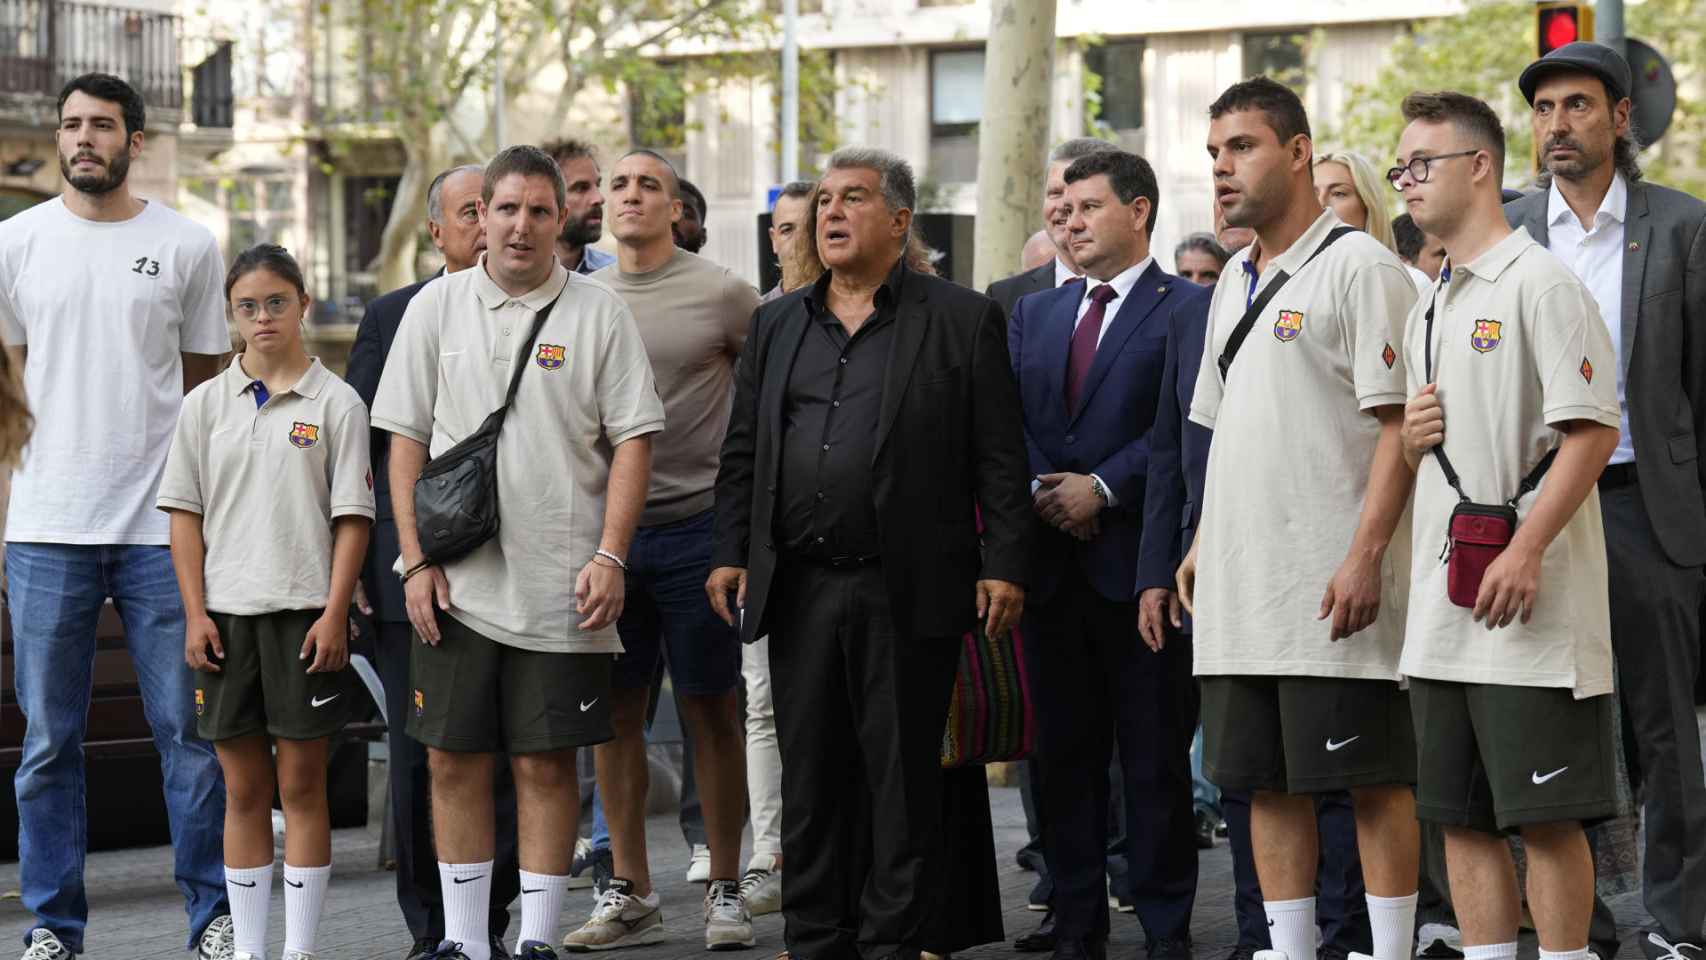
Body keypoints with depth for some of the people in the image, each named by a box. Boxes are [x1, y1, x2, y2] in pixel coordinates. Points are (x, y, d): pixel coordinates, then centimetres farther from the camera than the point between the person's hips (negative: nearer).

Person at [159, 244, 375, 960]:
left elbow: (352, 517, -2)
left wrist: (334, 612, -10)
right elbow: (185, 514, 8)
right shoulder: (205, 404, 7)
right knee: (243, 790, 7)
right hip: (227, 612, 2)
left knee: (302, 785, 2)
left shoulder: (335, 403, 0)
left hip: (304, 612, -2)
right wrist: (195, 613, 0)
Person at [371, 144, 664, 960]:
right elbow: (405, 439, 7)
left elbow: (632, 440, 1)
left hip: (560, 586, -2)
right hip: (457, 582, 2)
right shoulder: (437, 307, 7)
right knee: (453, 760, 4)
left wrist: (609, 557, -8)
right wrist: (416, 559, 0)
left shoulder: (599, 314, 2)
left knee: (547, 763, 2)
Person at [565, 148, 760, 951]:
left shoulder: (722, 295, -4)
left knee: (712, 710, 3)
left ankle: (725, 891, 11)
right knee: (614, 709, 7)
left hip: (696, 523, -4)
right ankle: (629, 893, 15)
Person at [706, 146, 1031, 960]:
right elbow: (742, 454, 16)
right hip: (800, 589, 4)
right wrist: (728, 552, 7)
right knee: (811, 778, 7)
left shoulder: (963, 321, 2)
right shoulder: (777, 326, 15)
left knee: (903, 778, 1)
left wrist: (1004, 564, -8)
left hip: (909, 594, -4)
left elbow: (1000, 458, -1)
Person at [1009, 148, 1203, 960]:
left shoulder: (1187, 309, -1)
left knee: (1155, 757, -1)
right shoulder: (1034, 315, 17)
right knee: (1064, 755, 8)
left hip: (1140, 560, -5)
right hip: (1053, 563, 5)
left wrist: (1103, 488, -14)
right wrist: (1039, 490, -5)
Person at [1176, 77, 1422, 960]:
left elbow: (1398, 421, -12)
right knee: (1267, 782, 9)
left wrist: (1367, 554, -20)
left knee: (1373, 780, -3)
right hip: (1239, 589, 8)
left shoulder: (1359, 266, -6)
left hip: (1333, 588, -8)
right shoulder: (1236, 282, 19)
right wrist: (1202, 545, 16)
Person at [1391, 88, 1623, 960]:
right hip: (1443, 609, 8)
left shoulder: (1540, 283, -7)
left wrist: (1526, 549, -22)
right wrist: (1408, 442, 4)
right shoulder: (1426, 312, 19)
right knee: (1461, 815, 8)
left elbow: (1592, 430, -15)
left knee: (1546, 815, -5)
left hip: (1531, 610, -8)